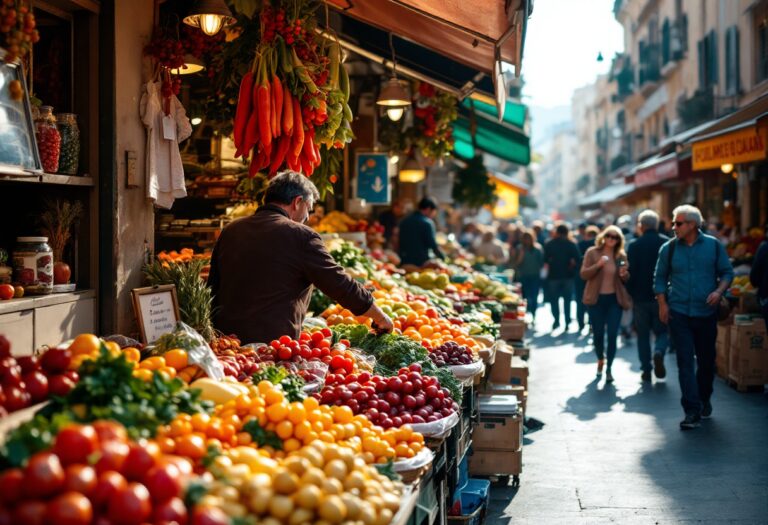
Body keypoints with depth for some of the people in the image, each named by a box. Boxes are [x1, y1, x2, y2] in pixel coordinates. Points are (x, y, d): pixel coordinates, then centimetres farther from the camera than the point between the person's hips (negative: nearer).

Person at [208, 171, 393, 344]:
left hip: (225, 338, 6)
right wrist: (380, 317, 8)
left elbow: (213, 288, 15)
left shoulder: (230, 231, 9)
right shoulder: (300, 235, -9)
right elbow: (342, 285, -5)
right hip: (274, 344, -6)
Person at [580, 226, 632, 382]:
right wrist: (598, 265, -22)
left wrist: (624, 274, -11)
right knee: (598, 333, 6)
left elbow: (626, 279, 13)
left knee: (612, 334, -4)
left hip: (614, 299, 1)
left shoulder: (621, 256, 5)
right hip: (596, 299, -1)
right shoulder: (592, 253, -2)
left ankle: (609, 368, 6)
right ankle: (600, 360, 32)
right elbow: (583, 274, -7)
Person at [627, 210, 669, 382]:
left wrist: (630, 293, 4)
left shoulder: (634, 245, -8)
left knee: (643, 334, 11)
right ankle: (659, 352, -17)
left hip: (641, 297, -1)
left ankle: (646, 370, 8)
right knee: (662, 330, 13)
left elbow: (630, 272, -8)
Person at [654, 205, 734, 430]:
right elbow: (660, 278, 9)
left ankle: (704, 399, 35)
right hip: (678, 314, -1)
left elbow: (727, 272, 6)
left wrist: (719, 291, -11)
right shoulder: (668, 248, 2)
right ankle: (692, 411, -7)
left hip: (706, 312, 1)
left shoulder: (714, 246, 1)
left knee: (706, 361, 12)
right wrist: (662, 304, 1)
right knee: (685, 363, -7)